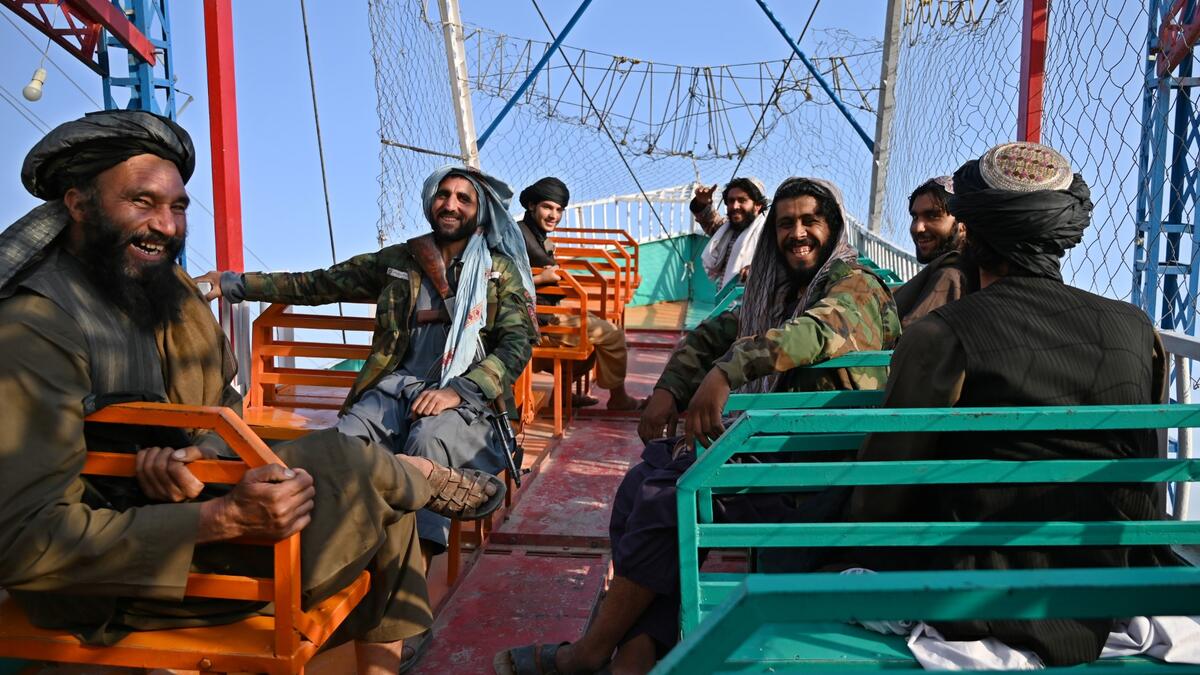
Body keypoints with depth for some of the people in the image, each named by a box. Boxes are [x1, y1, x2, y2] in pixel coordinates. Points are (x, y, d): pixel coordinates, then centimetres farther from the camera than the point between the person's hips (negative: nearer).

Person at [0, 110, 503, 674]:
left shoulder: (164, 285, 3)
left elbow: (223, 404, 8)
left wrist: (202, 452, -17)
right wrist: (226, 517, -35)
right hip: (105, 587, -8)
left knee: (387, 512, 3)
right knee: (345, 465, -17)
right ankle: (434, 481, 16)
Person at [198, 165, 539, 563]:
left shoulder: (501, 271, 10)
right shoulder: (398, 260, 17)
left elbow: (519, 341, -2)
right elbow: (316, 284, 18)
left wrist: (459, 391, -17)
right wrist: (232, 284, 12)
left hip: (468, 398, -3)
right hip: (397, 388, 3)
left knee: (429, 440, -36)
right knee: (343, 442, -28)